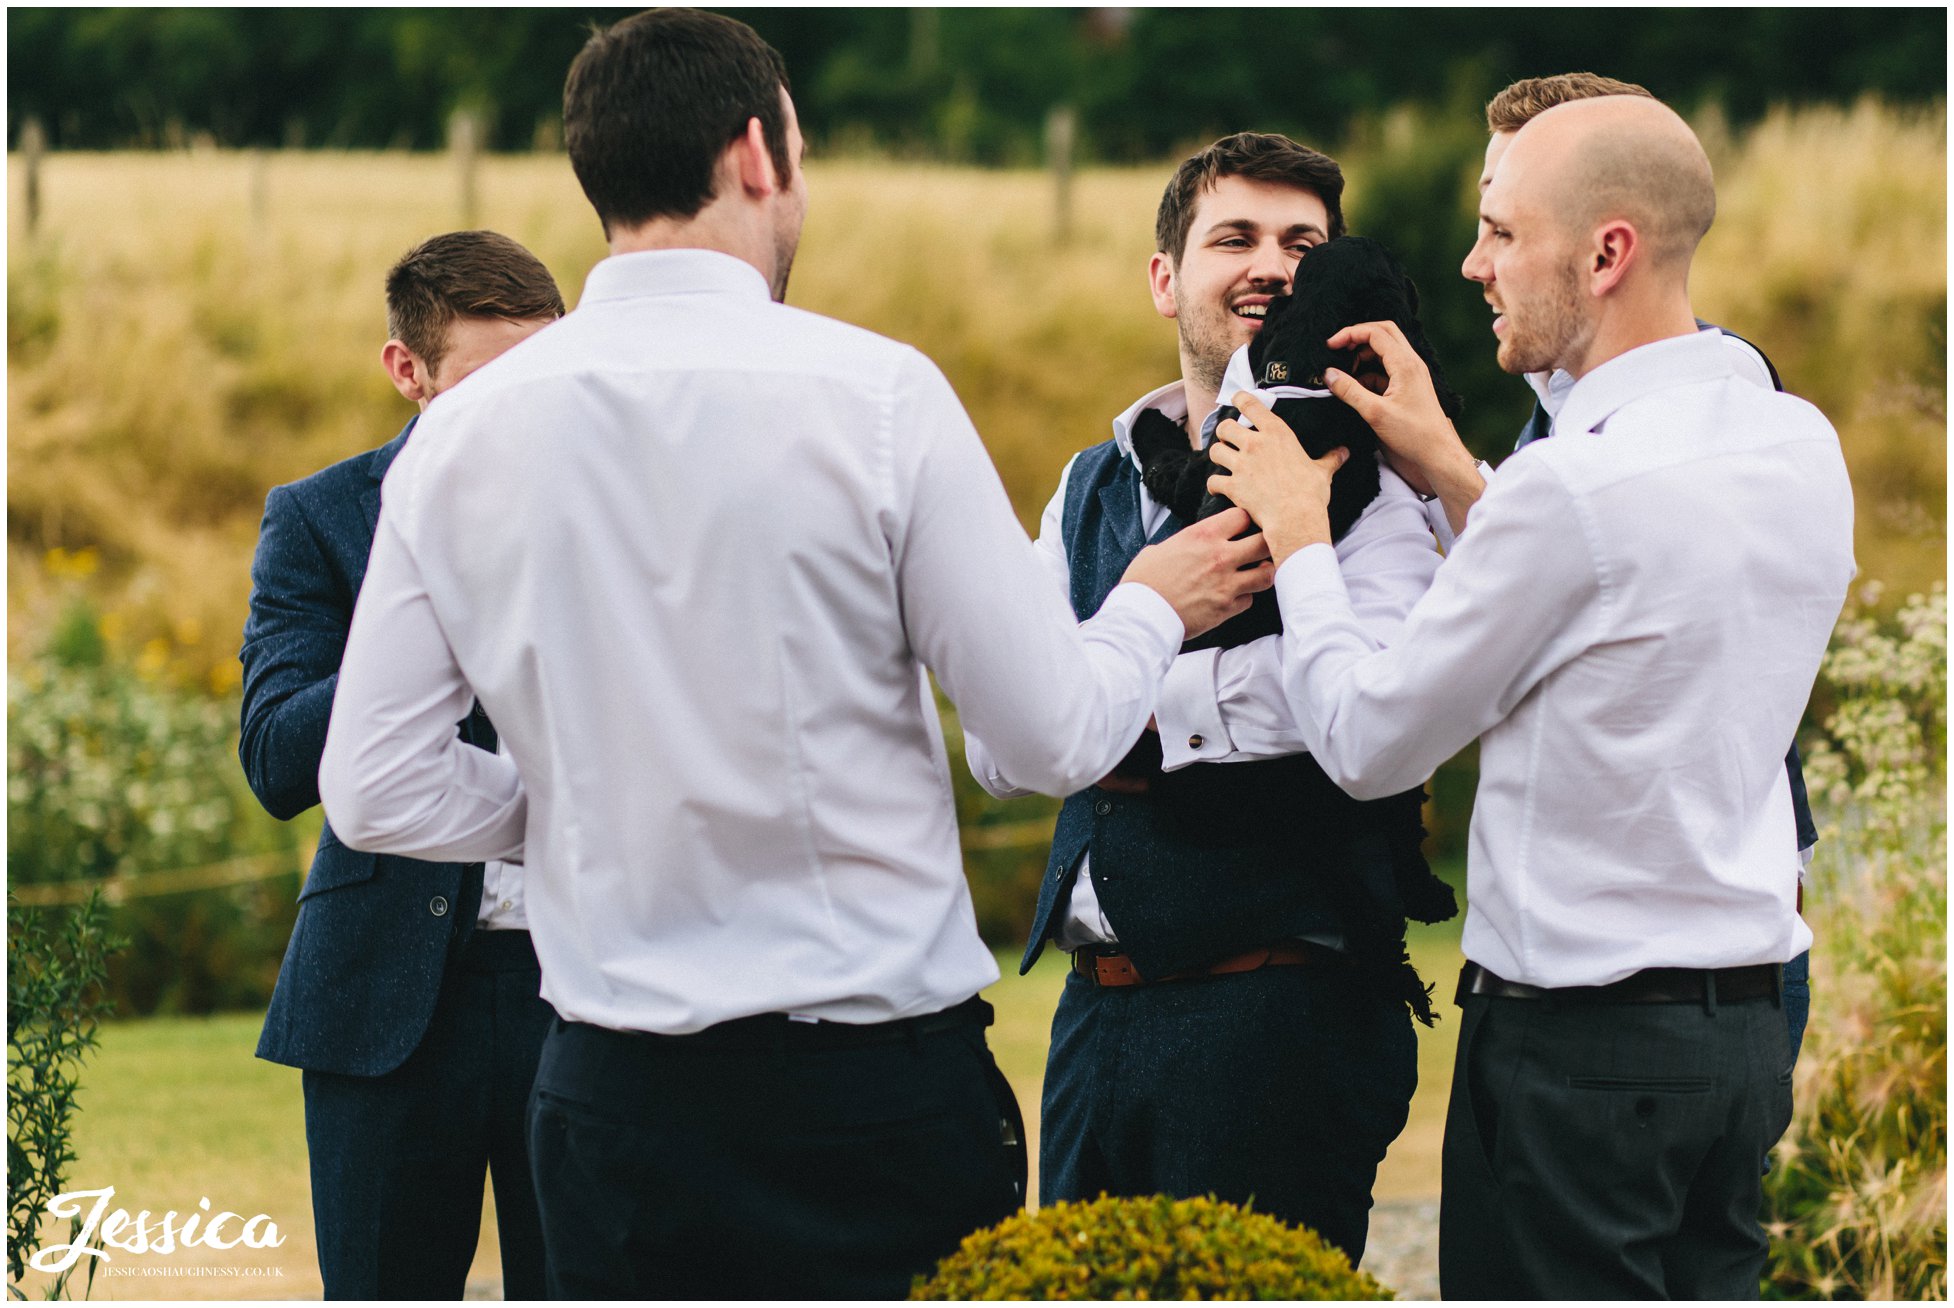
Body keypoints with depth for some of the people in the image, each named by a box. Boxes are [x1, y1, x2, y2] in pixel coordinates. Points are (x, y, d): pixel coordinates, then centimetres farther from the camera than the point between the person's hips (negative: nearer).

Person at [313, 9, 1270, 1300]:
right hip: (880, 1083, -3)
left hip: (615, 1096, 3)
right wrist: (1153, 611, 15)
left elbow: (377, 792, 2)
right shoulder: (876, 393, -9)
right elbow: (1055, 735, -5)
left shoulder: (461, 433, 1)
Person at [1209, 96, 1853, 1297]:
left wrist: (1298, 539, 5)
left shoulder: (1579, 486, -20)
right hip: (1747, 1026, 8)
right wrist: (1453, 472, 19)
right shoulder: (1801, 446, 5)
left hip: (1580, 1040, -8)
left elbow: (1370, 743, -10)